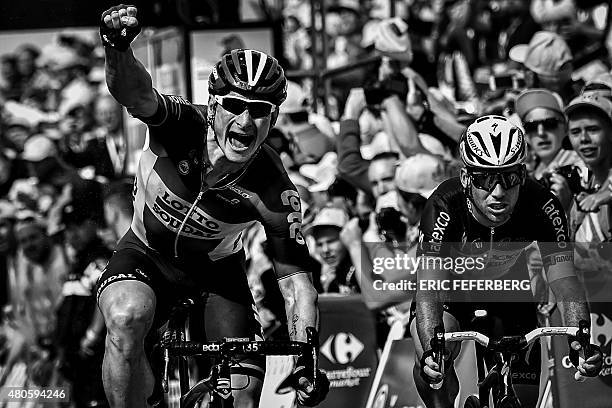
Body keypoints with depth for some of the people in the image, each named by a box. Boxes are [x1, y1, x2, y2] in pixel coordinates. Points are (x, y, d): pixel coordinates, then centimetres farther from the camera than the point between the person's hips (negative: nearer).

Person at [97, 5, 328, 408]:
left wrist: (306, 360, -32)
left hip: (216, 269, 1)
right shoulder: (183, 126, -31)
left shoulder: (275, 193, -27)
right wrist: (118, 49, -76)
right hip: (147, 253, -1)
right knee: (127, 318, -34)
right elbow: (136, 93, -53)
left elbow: (295, 281, -19)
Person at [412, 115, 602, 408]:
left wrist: (581, 340, -53)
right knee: (431, 364, -31)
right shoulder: (445, 206, -37)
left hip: (507, 285, 2)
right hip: (453, 285, -2)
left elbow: (564, 282, -34)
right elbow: (428, 289, -43)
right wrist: (431, 350, -62)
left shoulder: (542, 207, -31)